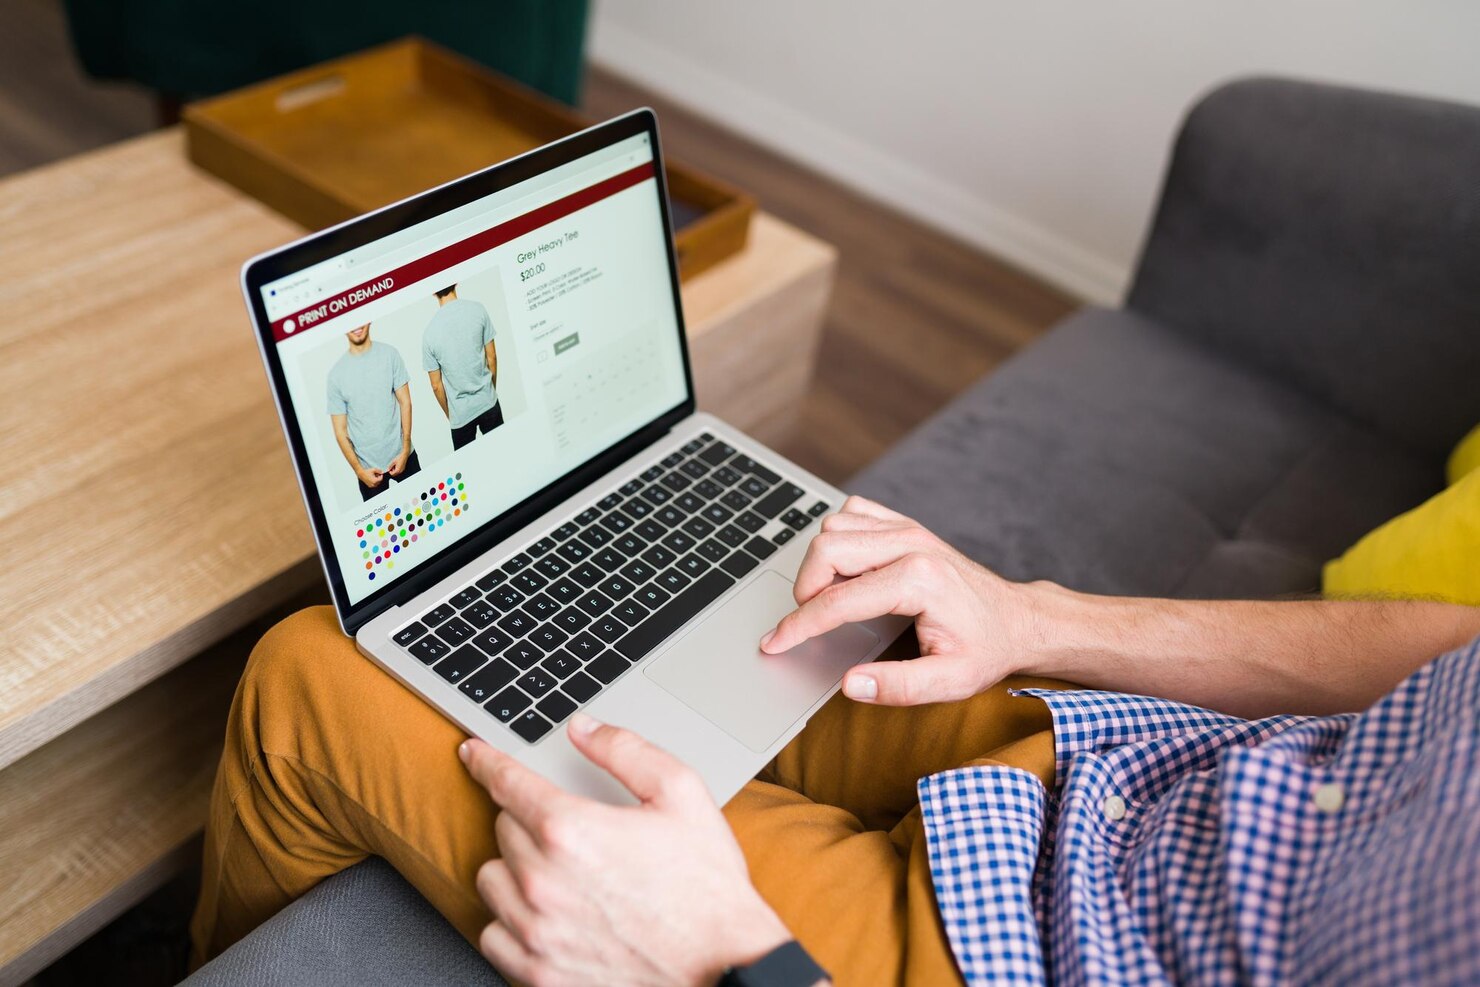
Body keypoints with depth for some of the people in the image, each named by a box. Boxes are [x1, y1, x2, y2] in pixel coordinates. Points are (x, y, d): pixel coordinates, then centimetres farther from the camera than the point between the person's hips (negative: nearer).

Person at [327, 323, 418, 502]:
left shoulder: (389, 354, -4)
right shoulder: (336, 373, -5)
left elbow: (405, 402, -1)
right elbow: (340, 431, -2)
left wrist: (405, 450, -7)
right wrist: (359, 470, -8)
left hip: (401, 456, 1)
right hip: (368, 466, 0)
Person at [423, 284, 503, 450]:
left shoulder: (429, 332, -12)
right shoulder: (477, 310, -11)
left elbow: (436, 385, -5)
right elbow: (492, 358, -2)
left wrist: (450, 416, 11)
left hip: (460, 413, -1)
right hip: (488, 402, 1)